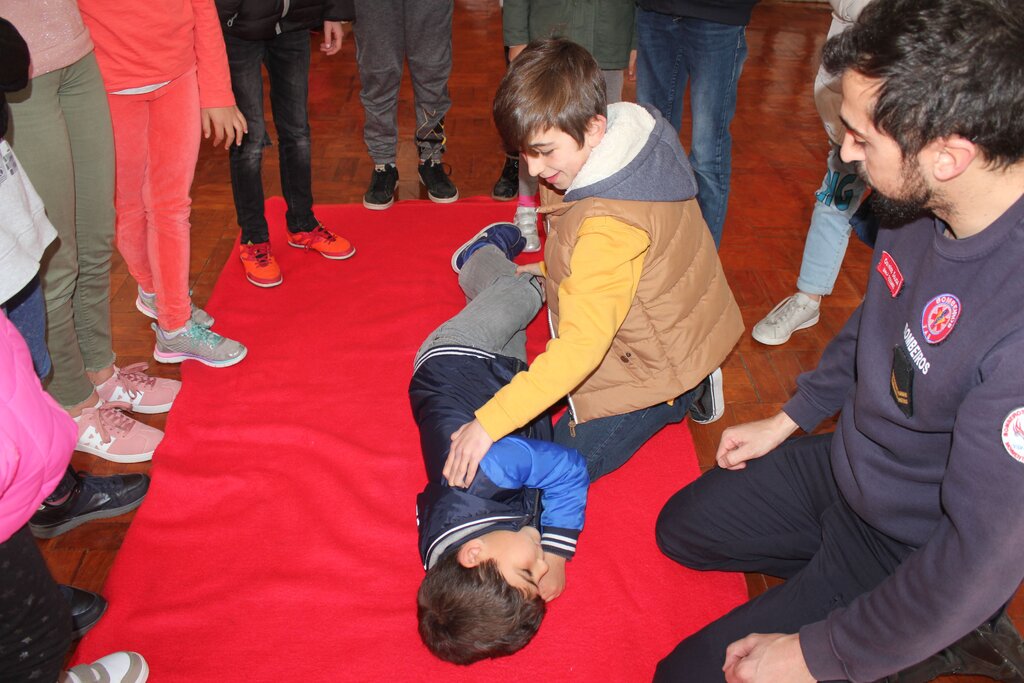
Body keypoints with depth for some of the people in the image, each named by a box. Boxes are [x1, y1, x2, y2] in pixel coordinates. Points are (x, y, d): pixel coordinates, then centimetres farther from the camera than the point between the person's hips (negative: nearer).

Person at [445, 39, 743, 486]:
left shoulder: (609, 224, -38)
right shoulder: (635, 130, -9)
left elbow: (582, 345, -41)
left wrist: (489, 423, -39)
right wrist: (552, 269, 12)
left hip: (654, 363, -9)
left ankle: (682, 397, 8)